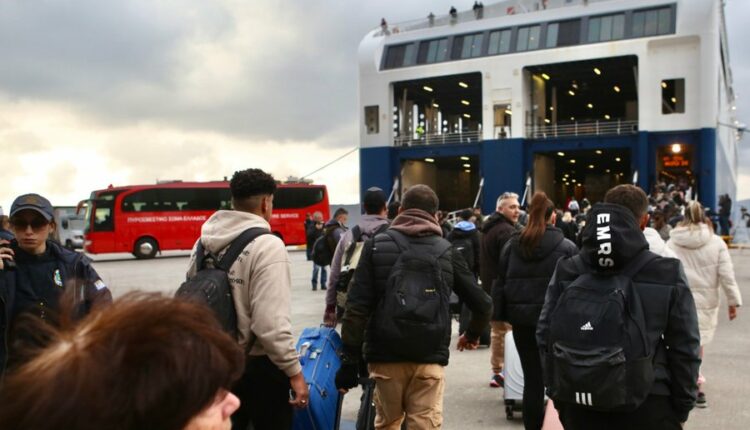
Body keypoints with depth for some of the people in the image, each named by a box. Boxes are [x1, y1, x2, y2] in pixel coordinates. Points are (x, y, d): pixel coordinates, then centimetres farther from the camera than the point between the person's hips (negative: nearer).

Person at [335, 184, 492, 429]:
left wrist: (350, 359, -2)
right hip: (430, 356, 0)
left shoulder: (377, 245, 4)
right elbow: (482, 304, 10)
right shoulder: (447, 251, 8)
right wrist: (472, 335, 30)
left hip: (385, 355, 0)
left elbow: (357, 307, -5)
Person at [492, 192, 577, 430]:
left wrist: (500, 315, 9)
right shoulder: (566, 247, -4)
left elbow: (500, 284, 7)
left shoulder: (512, 245, 6)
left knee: (532, 379, 9)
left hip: (522, 319, 3)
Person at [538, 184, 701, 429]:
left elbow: (545, 335, 2)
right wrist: (682, 407, 7)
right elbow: (684, 347, -3)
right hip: (647, 403, -2)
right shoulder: (668, 274, -6)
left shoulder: (565, 271, 0)